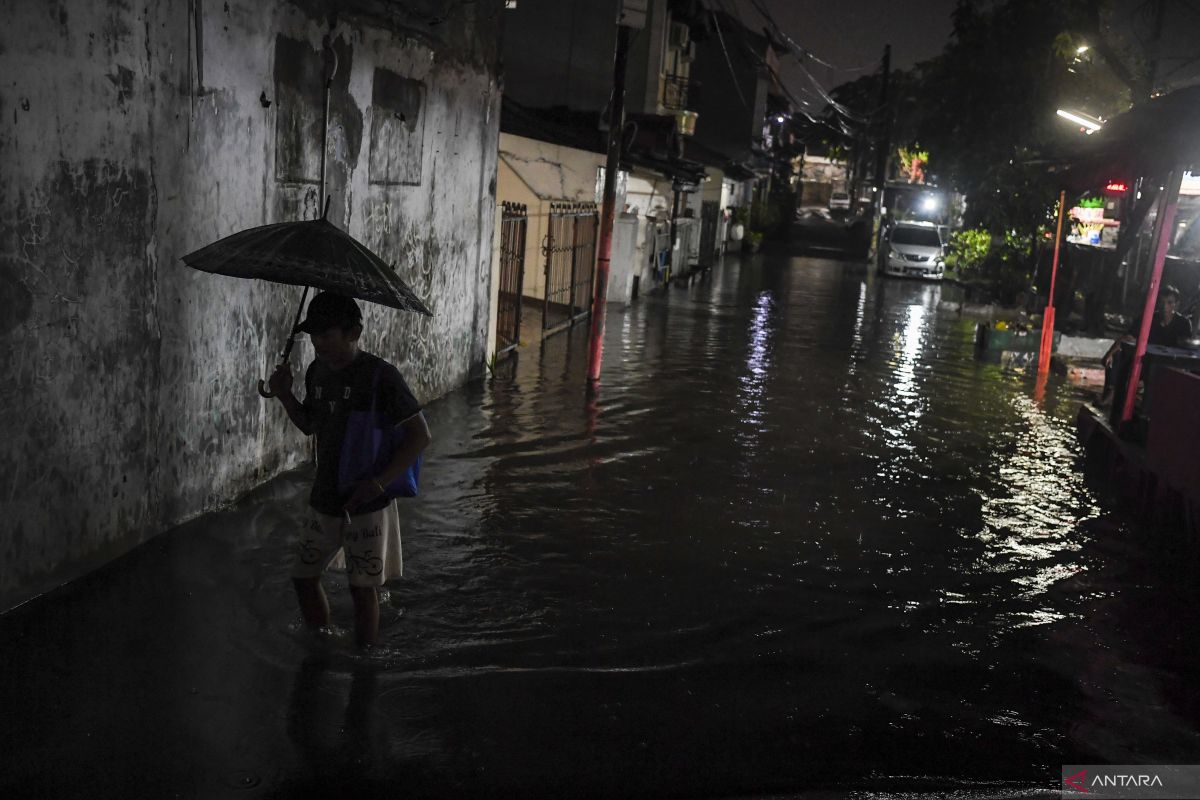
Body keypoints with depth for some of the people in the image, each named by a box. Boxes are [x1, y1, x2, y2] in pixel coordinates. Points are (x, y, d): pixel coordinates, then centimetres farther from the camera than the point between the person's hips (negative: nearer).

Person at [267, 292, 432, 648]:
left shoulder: (380, 375, -16)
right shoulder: (317, 371, 5)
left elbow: (421, 436, -16)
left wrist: (378, 482, -22)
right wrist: (285, 395, 1)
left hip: (366, 505, -7)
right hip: (325, 501, 7)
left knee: (362, 589, 2)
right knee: (303, 576, 13)